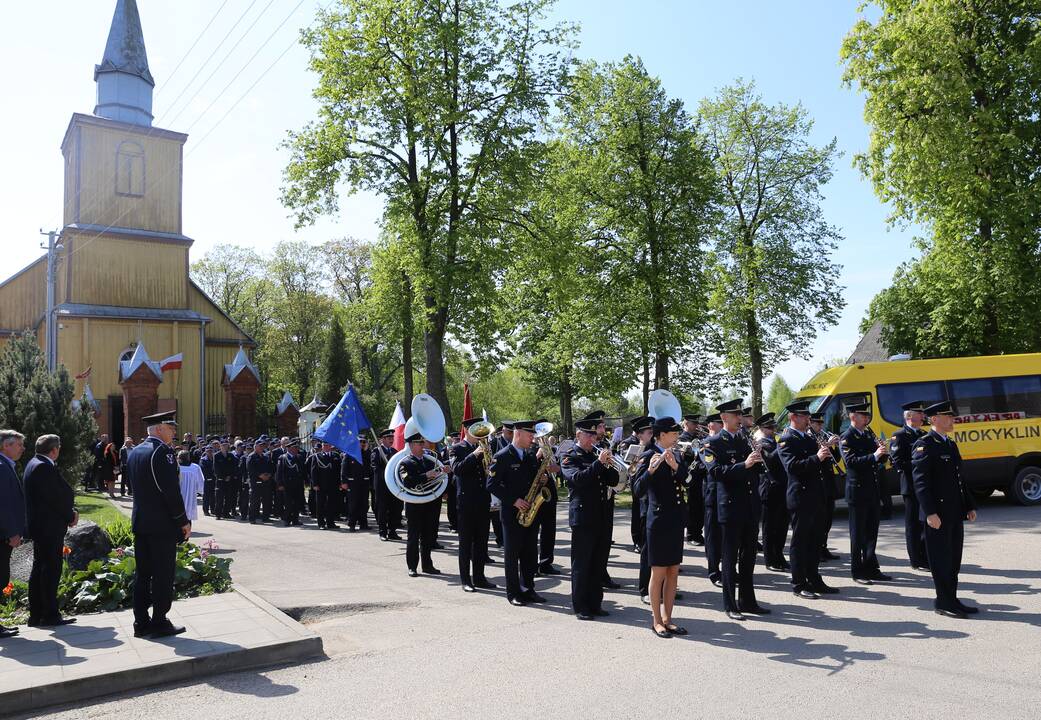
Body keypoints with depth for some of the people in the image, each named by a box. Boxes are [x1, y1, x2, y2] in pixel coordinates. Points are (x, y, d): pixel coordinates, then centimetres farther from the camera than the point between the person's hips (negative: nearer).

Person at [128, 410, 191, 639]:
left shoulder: (135, 452, 10)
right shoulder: (162, 451, -17)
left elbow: (136, 486, 16)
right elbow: (171, 490, -18)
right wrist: (183, 521, -11)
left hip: (140, 522, 9)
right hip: (162, 525, -8)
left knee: (142, 574, 13)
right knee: (163, 575, 1)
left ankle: (141, 622, 19)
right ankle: (159, 622, 7)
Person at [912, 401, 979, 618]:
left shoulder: (951, 444, 16)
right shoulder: (924, 445, -11)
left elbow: (959, 479, 22)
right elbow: (920, 482, -17)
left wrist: (969, 506, 16)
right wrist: (930, 513, -22)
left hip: (955, 514, 9)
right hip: (937, 515, -9)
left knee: (953, 560, 14)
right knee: (941, 560, 0)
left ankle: (952, 600, 23)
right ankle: (944, 603, 9)